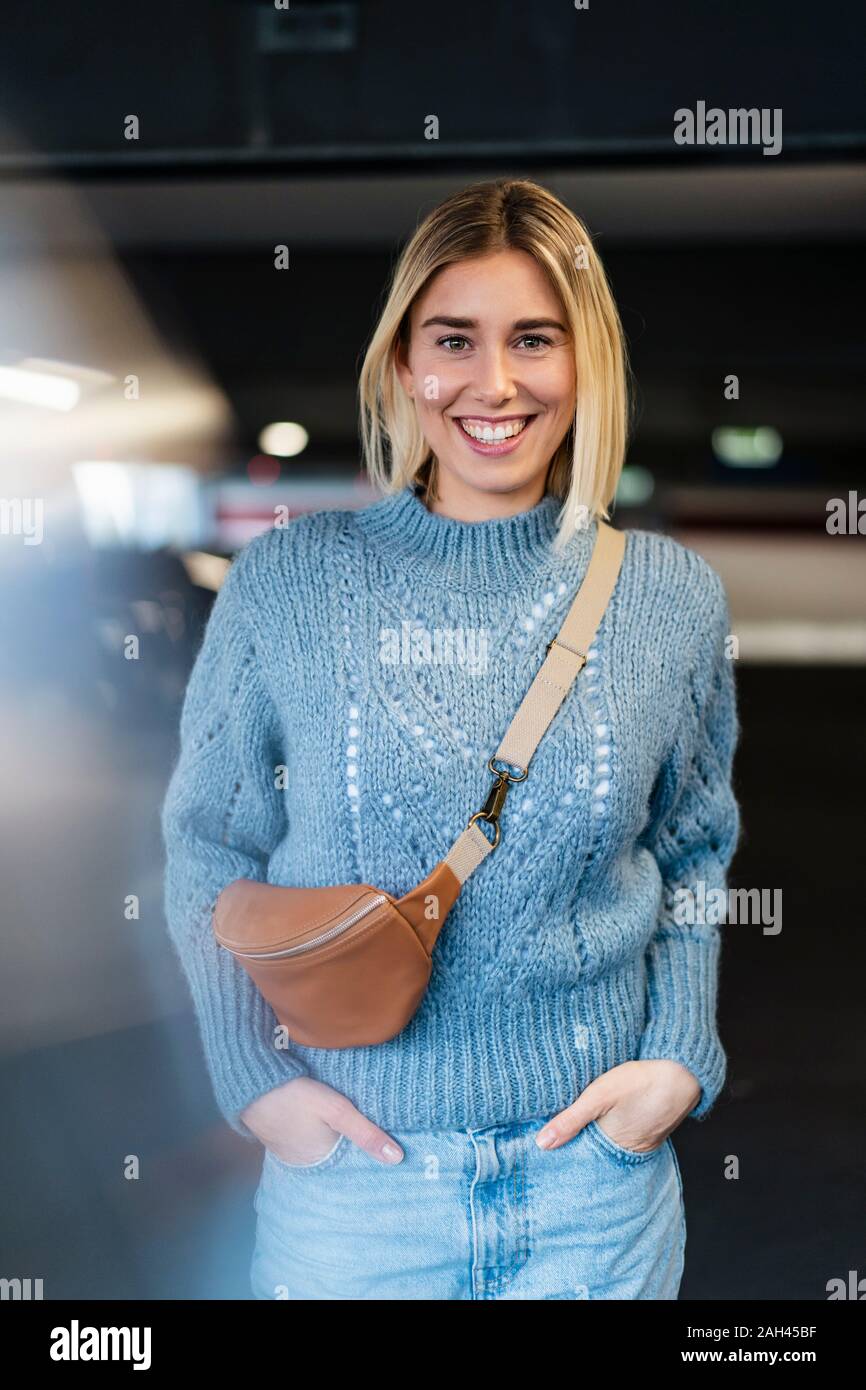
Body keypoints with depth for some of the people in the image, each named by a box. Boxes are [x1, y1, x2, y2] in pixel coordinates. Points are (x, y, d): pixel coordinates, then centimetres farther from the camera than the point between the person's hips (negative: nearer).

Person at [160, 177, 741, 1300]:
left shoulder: (671, 596, -2)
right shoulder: (287, 580, -7)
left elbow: (693, 852, 8)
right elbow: (208, 840, 1)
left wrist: (681, 1058, -3)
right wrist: (255, 1075, -6)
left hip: (596, 1174, 1)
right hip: (350, 1165, -1)